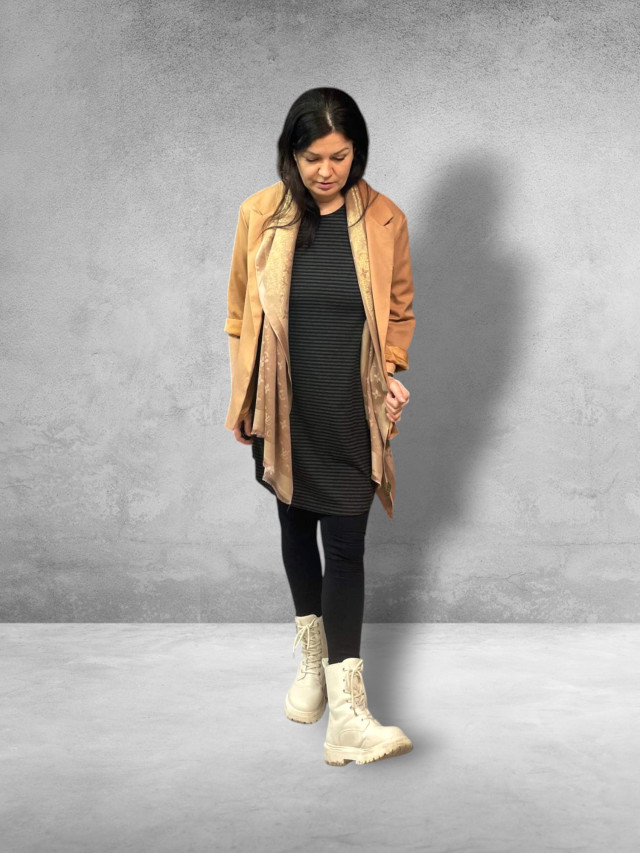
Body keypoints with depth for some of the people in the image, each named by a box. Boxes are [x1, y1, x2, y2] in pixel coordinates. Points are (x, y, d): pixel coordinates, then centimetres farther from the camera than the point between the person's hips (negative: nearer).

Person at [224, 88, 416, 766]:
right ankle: (311, 657, 37)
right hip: (284, 410, 2)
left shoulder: (384, 220, -6)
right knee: (296, 526, 16)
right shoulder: (261, 214, -4)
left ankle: (347, 711, -1)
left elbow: (401, 311, 8)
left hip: (350, 413, -1)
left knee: (345, 545, -3)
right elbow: (240, 312, 4)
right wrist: (244, 400, 5)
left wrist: (391, 371, -7)